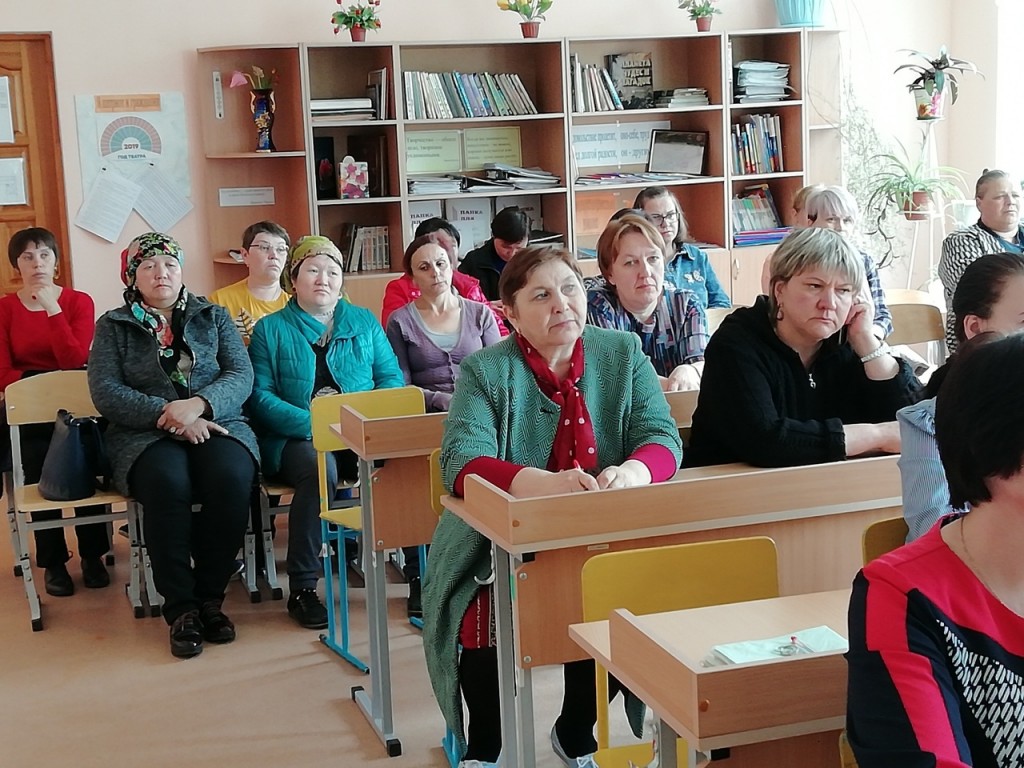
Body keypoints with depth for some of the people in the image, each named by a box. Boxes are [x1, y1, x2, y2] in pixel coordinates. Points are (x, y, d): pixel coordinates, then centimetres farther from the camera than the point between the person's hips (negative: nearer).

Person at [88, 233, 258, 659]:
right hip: (144, 434, -1)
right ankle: (180, 607, -25)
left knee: (231, 477, -33)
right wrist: (168, 416, -16)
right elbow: (105, 392, -1)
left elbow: (241, 376, 4)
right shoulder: (112, 326, 13)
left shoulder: (214, 317, 17)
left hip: (216, 424, 1)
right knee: (167, 482, -36)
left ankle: (210, 597, -19)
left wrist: (199, 404, -18)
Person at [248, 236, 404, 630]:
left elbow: (391, 377, 10)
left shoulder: (365, 322, 16)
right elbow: (261, 396, -2)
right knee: (318, 468, -37)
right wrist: (315, 424, -17)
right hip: (298, 438, -2)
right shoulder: (271, 330, 8)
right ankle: (302, 589, -26)